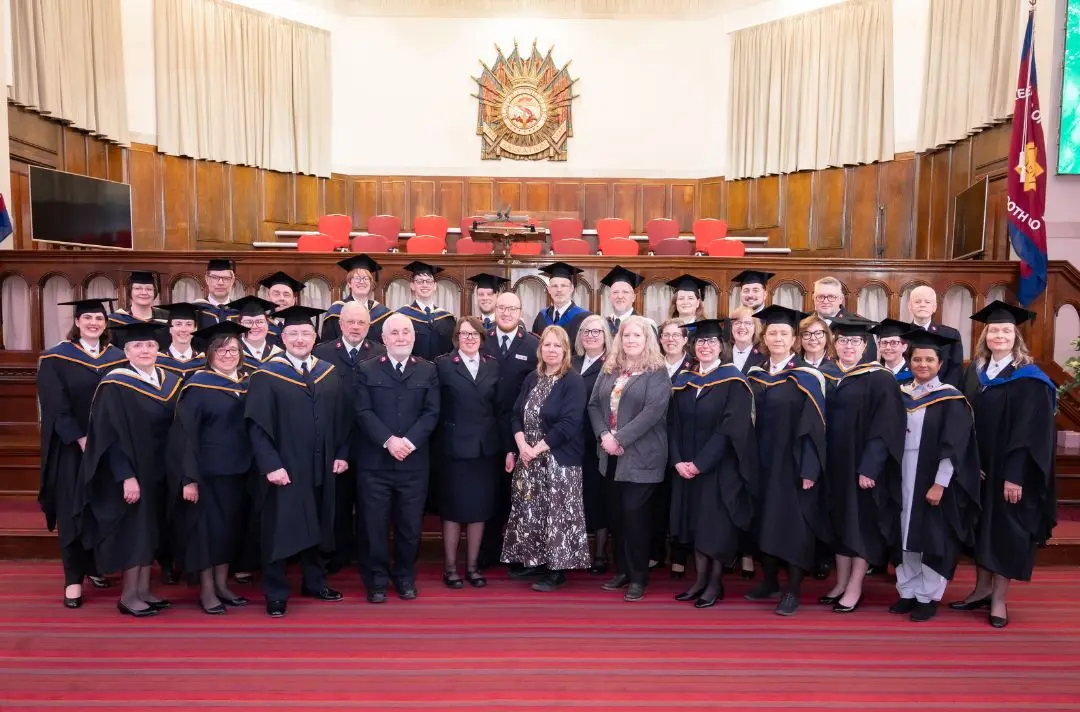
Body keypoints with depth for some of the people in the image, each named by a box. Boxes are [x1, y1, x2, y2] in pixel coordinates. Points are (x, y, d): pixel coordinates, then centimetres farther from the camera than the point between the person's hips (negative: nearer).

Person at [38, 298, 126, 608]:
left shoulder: (118, 358, 7)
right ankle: (73, 579, 6)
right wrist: (81, 439, -17)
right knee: (73, 510, 0)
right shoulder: (56, 359, -3)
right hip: (71, 447, -3)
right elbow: (55, 406, -9)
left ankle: (95, 566, 25)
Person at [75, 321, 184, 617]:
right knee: (134, 529, 0)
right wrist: (126, 476, -22)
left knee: (151, 528, 11)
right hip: (129, 471, -6)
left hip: (161, 469, 6)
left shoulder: (172, 382, 6)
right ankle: (129, 595, 12)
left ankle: (144, 590, 21)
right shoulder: (114, 386, -13)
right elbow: (109, 437, -16)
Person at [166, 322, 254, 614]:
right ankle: (206, 591, 14)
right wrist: (189, 477, -18)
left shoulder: (247, 383, 7)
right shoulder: (197, 386, -9)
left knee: (230, 526, 12)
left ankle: (222, 585, 25)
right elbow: (184, 435, -13)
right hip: (206, 470, -5)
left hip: (238, 469, 6)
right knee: (207, 527, 2)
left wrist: (254, 467, 6)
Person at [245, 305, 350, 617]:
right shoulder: (266, 376, -8)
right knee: (280, 530, 4)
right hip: (283, 469, -4)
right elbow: (257, 426, -11)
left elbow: (341, 418, 10)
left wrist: (341, 453, 2)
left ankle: (314, 582, 32)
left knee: (315, 527, 16)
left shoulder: (330, 374, 7)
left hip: (320, 468, 5)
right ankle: (276, 594, 17)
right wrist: (270, 465, -18)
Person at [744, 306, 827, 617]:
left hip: (793, 463, -5)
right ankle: (770, 581, 26)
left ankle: (792, 590, 10)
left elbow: (815, 427, -12)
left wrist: (809, 470, -17)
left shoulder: (806, 378, -8)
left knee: (793, 524, 1)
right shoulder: (754, 377, 7)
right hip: (762, 462, 5)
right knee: (766, 522, 12)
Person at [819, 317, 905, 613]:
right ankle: (841, 582, 22)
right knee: (840, 522, 12)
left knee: (862, 523, 2)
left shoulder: (880, 379, -9)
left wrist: (870, 467, -20)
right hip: (835, 464, 6)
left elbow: (885, 429, -14)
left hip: (863, 466, -6)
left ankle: (855, 588, 12)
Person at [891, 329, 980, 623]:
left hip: (934, 481, -5)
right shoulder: (901, 395, 7)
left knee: (932, 539, 3)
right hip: (903, 479, 5)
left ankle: (928, 597, 14)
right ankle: (908, 592, 20)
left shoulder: (951, 400, -7)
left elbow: (953, 447, -12)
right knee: (906, 536, 10)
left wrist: (939, 484, -18)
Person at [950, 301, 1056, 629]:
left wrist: (1016, 475, -21)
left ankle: (999, 599, 12)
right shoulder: (976, 374, 8)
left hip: (1010, 471, -6)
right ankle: (982, 588, 24)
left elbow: (1032, 433, -16)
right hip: (978, 467, 6)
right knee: (981, 526, 12)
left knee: (1005, 529, 2)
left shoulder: (1029, 380, -10)